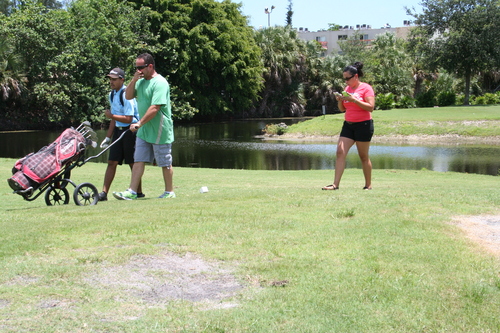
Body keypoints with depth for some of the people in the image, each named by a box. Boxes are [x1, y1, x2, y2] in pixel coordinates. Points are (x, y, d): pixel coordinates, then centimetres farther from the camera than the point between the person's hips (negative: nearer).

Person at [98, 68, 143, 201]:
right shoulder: (112, 94, 11)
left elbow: (128, 119, -22)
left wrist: (111, 115, -17)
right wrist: (108, 137, 17)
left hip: (130, 130, -8)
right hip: (119, 130, 8)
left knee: (132, 163, 1)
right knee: (112, 162, 2)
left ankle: (138, 192, 13)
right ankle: (104, 193, 2)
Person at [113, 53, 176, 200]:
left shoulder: (159, 83, -16)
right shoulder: (141, 81, 12)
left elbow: (155, 108, -23)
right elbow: (128, 96, 11)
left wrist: (139, 123, -22)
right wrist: (134, 80, -3)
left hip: (159, 131, -8)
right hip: (143, 131, 8)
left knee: (165, 163, 3)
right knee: (138, 161, 3)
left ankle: (169, 192, 15)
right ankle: (132, 192, 3)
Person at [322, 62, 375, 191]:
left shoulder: (366, 88, -7)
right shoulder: (347, 88, 12)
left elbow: (370, 107, -17)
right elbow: (342, 109, 18)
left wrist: (354, 100, -23)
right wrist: (340, 101, -3)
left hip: (363, 125, -6)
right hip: (348, 125, 6)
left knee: (363, 156, 1)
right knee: (340, 152, -6)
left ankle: (368, 185, 13)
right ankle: (335, 184, -9)